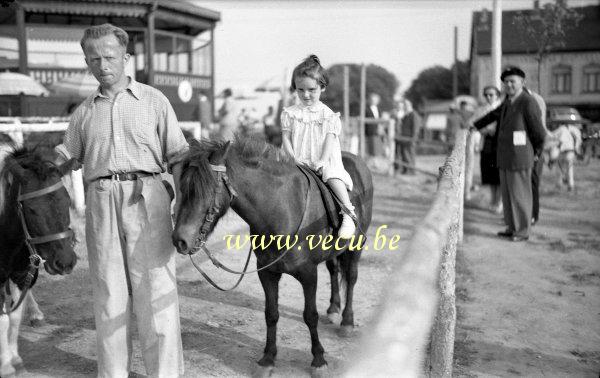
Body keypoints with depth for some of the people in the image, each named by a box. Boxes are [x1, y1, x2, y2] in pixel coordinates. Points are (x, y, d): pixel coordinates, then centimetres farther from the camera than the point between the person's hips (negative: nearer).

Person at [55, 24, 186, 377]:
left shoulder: (154, 100, 7)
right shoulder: (85, 110, 15)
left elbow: (177, 156, 3)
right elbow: (66, 153, 21)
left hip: (147, 198, -3)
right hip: (101, 201, 3)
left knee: (156, 290, -2)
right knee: (109, 292, 8)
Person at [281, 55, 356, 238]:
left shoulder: (328, 115, 5)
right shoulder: (290, 114, 9)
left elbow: (330, 139, -3)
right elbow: (286, 139, 5)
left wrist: (322, 160, -19)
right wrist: (293, 159, -10)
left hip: (323, 163, -2)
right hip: (297, 163, 3)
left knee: (333, 176, -31)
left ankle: (349, 214, -30)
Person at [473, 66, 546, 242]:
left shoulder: (528, 102, -15)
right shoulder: (509, 102, 10)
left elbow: (538, 132, -9)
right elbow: (495, 114, 29)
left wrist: (536, 152, 5)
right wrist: (475, 125, 40)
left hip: (519, 158, -8)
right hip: (504, 157, 8)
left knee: (520, 194, 0)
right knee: (507, 193, 13)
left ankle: (523, 231, 11)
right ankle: (513, 227, 24)